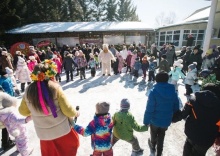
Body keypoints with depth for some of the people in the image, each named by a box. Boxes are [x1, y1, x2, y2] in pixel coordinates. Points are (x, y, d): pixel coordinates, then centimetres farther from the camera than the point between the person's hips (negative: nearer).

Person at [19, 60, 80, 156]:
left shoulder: (28, 90, -10)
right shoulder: (55, 87, -23)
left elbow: (23, 111, 6)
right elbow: (67, 110, -20)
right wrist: (75, 113, 0)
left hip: (44, 133, 4)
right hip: (61, 129, -3)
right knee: (72, 142, 26)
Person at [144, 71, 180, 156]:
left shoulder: (153, 91, -25)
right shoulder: (173, 91, -10)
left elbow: (149, 109, -24)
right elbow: (176, 107, 0)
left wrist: (146, 121, -12)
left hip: (155, 120, -3)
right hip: (166, 120, 3)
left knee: (154, 134, 27)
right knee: (161, 137, 25)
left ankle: (153, 147, 55)